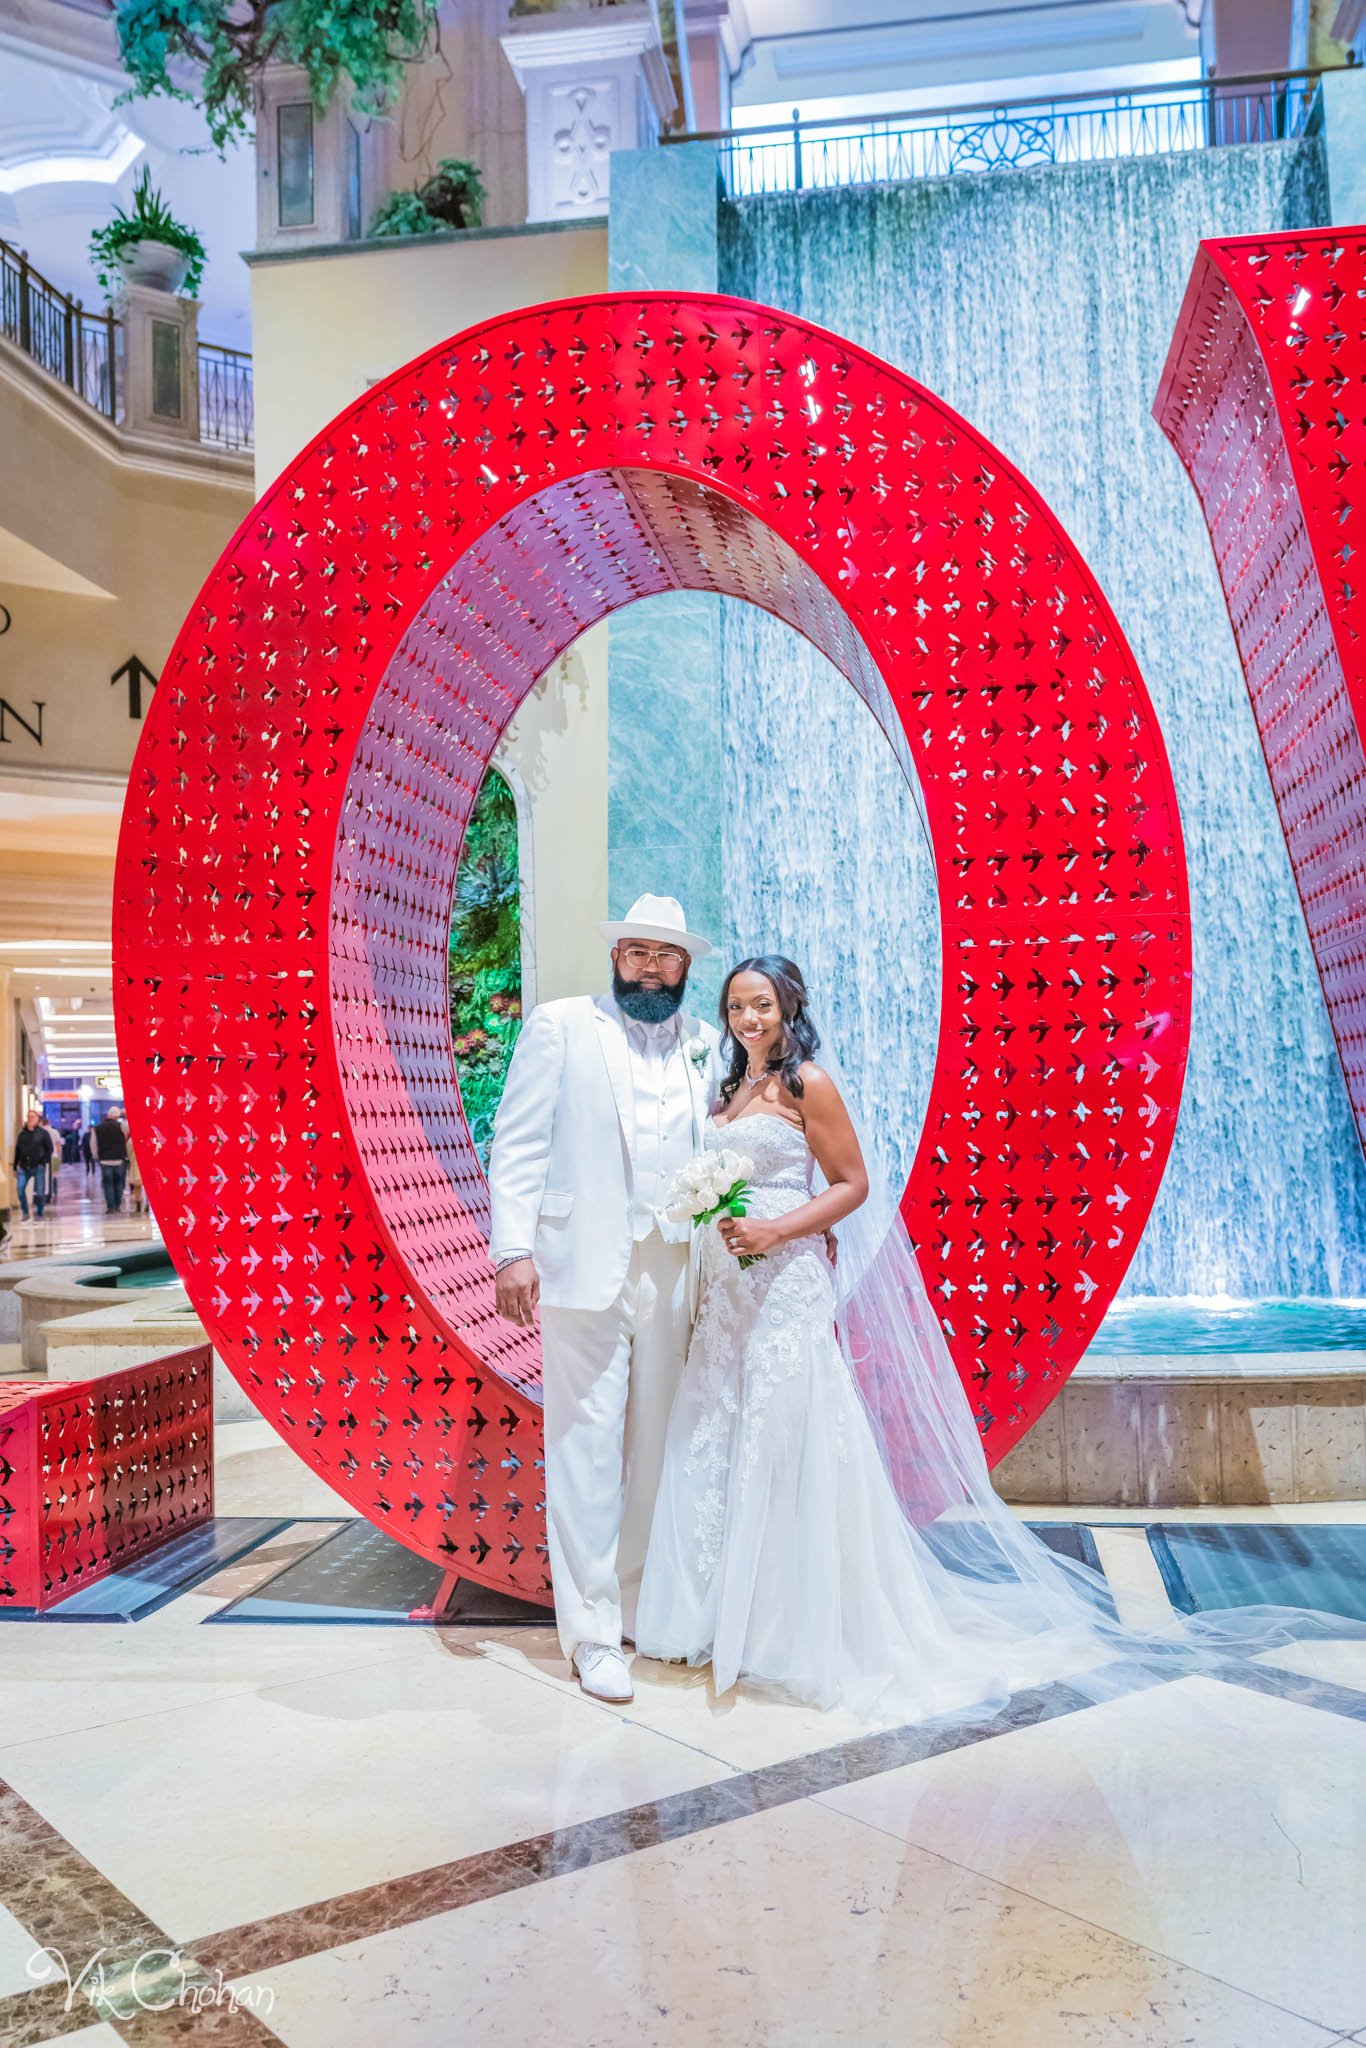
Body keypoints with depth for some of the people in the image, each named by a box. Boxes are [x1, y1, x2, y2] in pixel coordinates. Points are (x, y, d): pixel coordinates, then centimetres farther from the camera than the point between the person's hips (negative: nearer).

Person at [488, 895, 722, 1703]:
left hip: (674, 1273, 4)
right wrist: (514, 1248, -9)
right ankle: (594, 1633, 8)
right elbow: (519, 1142, 0)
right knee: (587, 1446, -1)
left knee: (656, 1446, 10)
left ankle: (642, 1607, 25)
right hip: (585, 1267, -3)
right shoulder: (561, 1026, 4)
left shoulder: (707, 1046, 13)